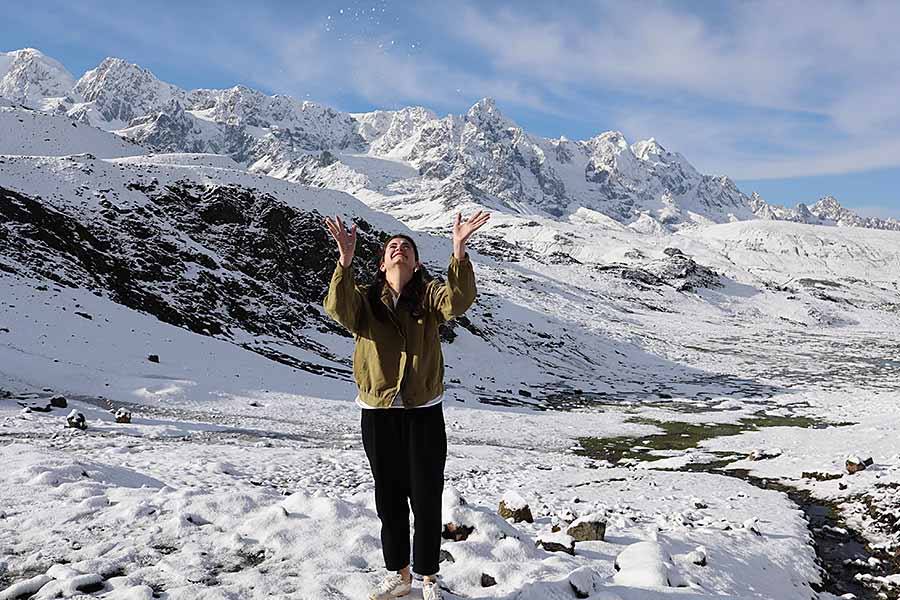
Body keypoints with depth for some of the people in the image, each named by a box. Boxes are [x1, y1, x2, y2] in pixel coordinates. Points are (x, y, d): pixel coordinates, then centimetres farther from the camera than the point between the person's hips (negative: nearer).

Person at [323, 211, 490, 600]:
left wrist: (459, 253, -38)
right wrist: (345, 260, -36)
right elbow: (339, 310, -21)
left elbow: (458, 301, -23)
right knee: (389, 499, 16)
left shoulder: (428, 295, -1)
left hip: (423, 411, -1)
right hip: (378, 412, 2)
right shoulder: (365, 298, 1)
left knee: (426, 499, 8)